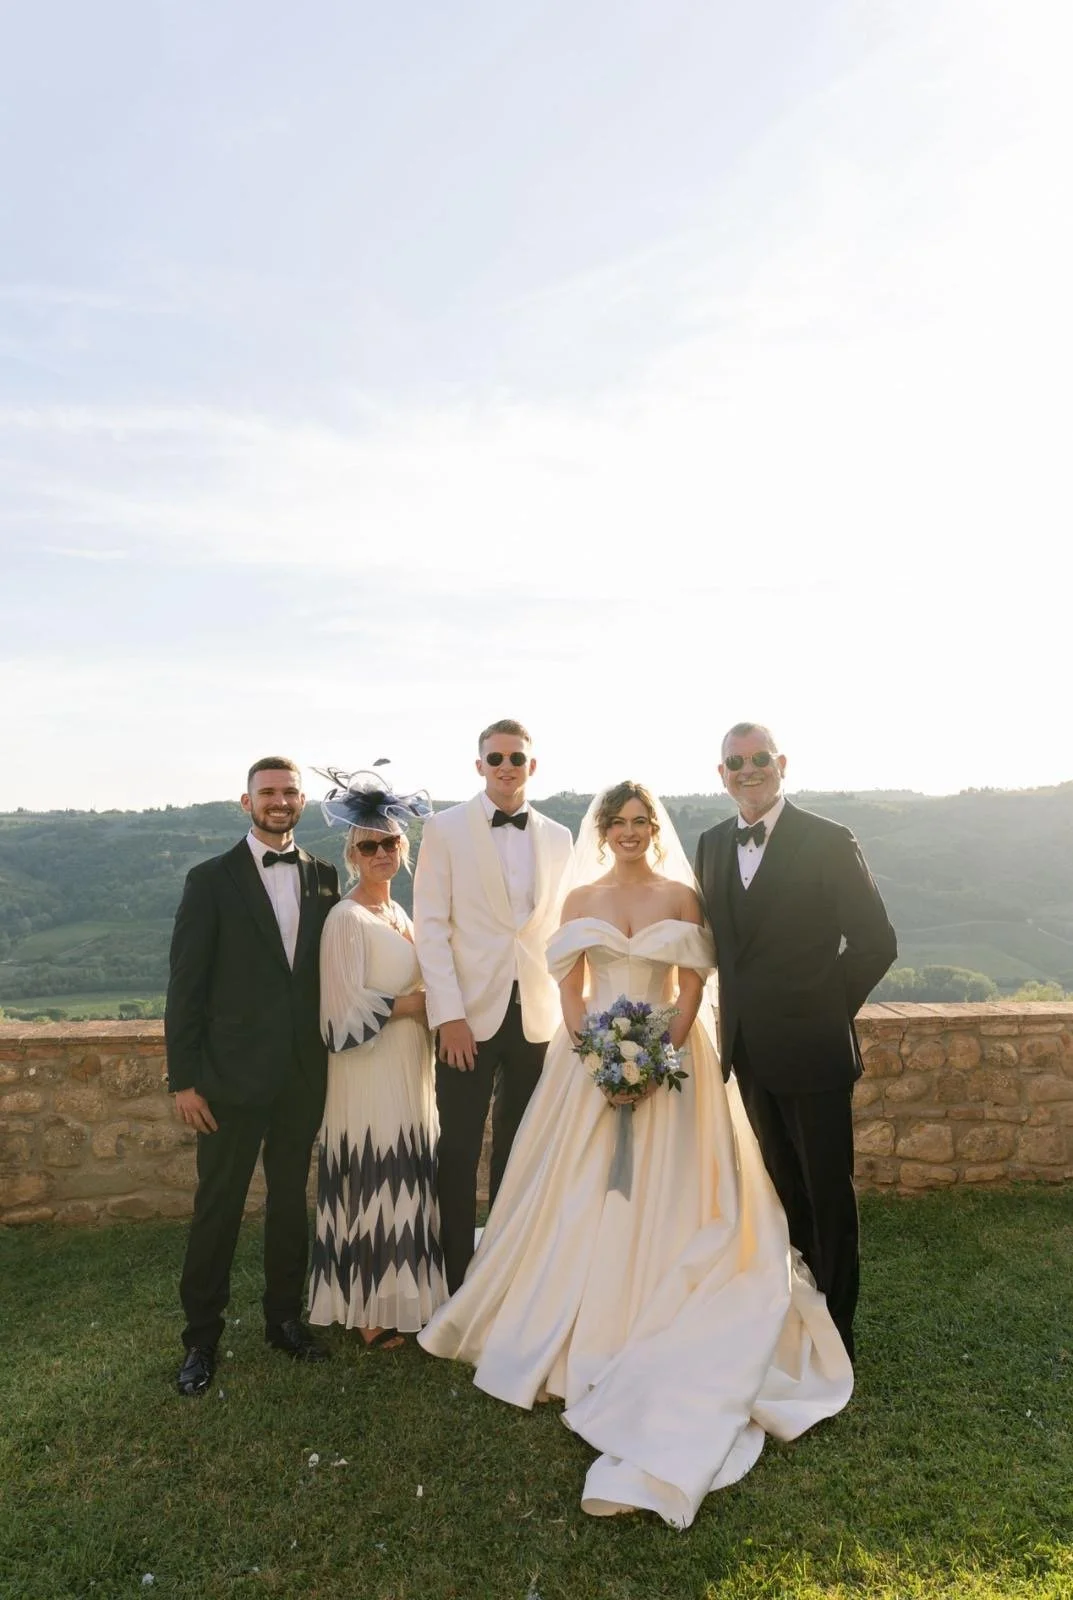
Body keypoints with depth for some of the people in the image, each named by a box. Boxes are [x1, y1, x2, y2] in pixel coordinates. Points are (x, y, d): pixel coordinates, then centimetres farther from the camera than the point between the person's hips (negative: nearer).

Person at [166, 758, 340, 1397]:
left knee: (291, 1199, 17)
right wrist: (184, 1079, -9)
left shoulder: (324, 878, 3)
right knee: (219, 1207, 9)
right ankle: (202, 1336, 26)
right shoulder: (211, 880, -6)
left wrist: (332, 1051, 1)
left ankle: (285, 1317, 34)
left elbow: (332, 966, 7)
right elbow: (186, 984, -7)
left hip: (304, 1074, 3)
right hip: (232, 1074, -3)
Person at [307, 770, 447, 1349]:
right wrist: (416, 1003, -13)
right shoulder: (347, 918, -14)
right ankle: (371, 1315, 16)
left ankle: (397, 1298, 28)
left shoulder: (400, 914, 12)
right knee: (372, 1183, 0)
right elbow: (346, 1008, -18)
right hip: (369, 1076, -8)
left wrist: (427, 1002, 4)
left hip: (409, 1071, 8)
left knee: (403, 1183, 14)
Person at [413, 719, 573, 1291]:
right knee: (459, 1152, 4)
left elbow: (559, 927, 12)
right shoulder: (445, 829, -1)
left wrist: (565, 1008, 3)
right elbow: (430, 926, -5)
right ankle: (458, 1282, 18)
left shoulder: (558, 837, 10)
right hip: (471, 1014, -3)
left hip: (536, 1016, 3)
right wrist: (449, 1014, -12)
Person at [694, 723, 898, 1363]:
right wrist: (738, 1010, 4)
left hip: (811, 1048, -5)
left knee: (828, 1190, 9)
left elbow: (876, 942, -10)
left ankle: (836, 1327, 27)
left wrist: (826, 1009, -6)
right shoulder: (713, 844, 5)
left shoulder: (829, 842, -11)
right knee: (784, 1185, 20)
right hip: (750, 1048, 5)